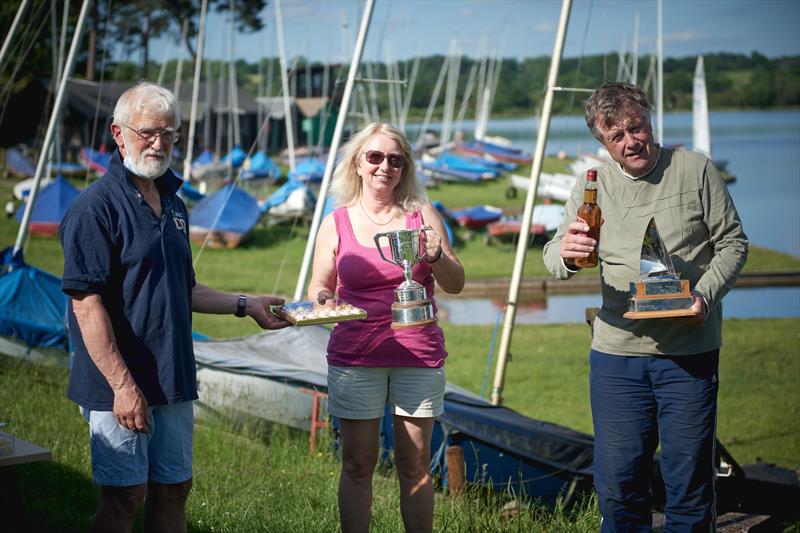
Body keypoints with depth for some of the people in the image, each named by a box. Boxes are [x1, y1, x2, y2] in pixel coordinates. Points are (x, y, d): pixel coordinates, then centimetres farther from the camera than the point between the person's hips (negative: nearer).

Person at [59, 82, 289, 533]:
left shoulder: (173, 204, 13)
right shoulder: (96, 207, -13)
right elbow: (87, 305, -18)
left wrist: (245, 305, 18)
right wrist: (122, 386, -22)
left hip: (173, 380, 8)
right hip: (122, 387, -8)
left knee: (174, 490, 12)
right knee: (125, 497, -2)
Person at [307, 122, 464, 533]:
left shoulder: (422, 216, 7)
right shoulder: (336, 224, 6)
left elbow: (455, 284, 8)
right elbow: (319, 287, 11)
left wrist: (436, 257, -13)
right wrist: (322, 298, -12)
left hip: (418, 356, 0)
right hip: (355, 358, 0)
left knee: (414, 464, 4)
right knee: (357, 464, 3)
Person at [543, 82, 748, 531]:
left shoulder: (696, 171, 1)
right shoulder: (594, 186, 5)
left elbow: (733, 243, 4)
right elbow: (554, 256, 0)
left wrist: (706, 295, -13)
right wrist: (565, 254, -25)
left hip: (689, 353, -2)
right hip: (616, 355, 2)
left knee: (690, 481, 2)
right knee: (617, 481, 4)